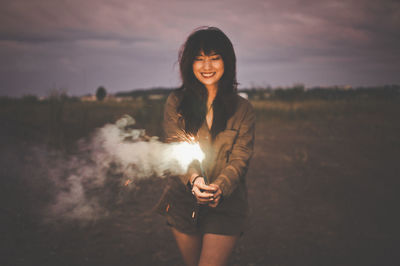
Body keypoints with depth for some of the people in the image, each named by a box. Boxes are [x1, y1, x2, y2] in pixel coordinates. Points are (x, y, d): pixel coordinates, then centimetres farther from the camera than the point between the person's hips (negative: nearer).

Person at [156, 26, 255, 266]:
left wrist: (219, 187, -26)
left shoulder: (242, 109, -1)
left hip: (226, 204, -1)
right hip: (184, 202, 2)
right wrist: (193, 179, -27)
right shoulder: (177, 102, 1)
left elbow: (240, 158, -7)